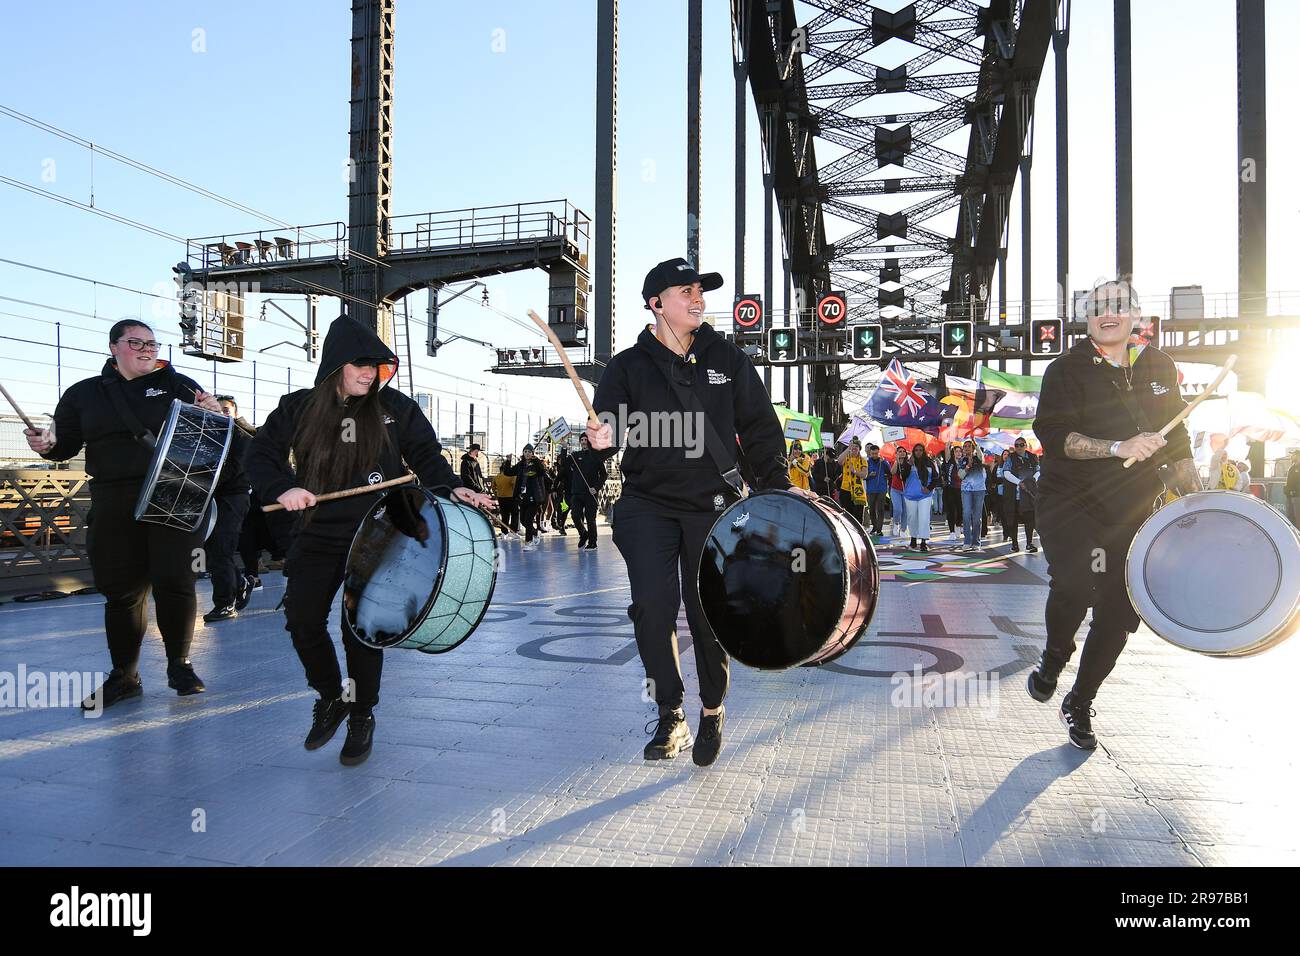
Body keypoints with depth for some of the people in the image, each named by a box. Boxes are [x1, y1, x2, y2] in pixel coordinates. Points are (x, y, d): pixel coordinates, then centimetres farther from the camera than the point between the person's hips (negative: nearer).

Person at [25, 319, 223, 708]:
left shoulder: (177, 385, 8)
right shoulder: (84, 394, 14)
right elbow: (66, 444, 15)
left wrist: (212, 414, -13)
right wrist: (47, 444, -8)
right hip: (114, 508, 2)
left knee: (174, 582, -4)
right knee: (122, 591, 7)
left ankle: (180, 665, 15)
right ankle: (124, 676, 21)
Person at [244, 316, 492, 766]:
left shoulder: (395, 407, -1)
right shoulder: (298, 408, 2)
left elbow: (426, 456, 2)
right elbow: (260, 454, 5)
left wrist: (452, 486, -17)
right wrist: (282, 488, -14)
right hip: (318, 535, 2)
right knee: (302, 620, -1)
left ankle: (362, 715, 21)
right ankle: (330, 696, 26)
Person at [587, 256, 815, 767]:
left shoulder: (727, 359, 6)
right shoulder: (629, 365, 3)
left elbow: (759, 426, 8)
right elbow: (610, 418, -7)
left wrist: (777, 485, 0)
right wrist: (604, 437, -31)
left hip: (712, 505, 1)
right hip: (648, 503, 0)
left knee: (708, 612, 5)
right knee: (653, 605, -13)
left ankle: (712, 711, 28)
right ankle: (671, 716, 7)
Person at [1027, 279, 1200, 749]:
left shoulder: (1159, 366, 11)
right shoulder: (1068, 370, -4)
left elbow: (1174, 433, 19)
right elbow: (1053, 435, -16)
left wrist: (1193, 494, 12)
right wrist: (1118, 448, -27)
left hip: (1132, 510, 5)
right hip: (1071, 504, -4)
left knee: (1120, 613, 5)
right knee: (1074, 587, -26)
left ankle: (1080, 703, 24)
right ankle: (1054, 657, 8)